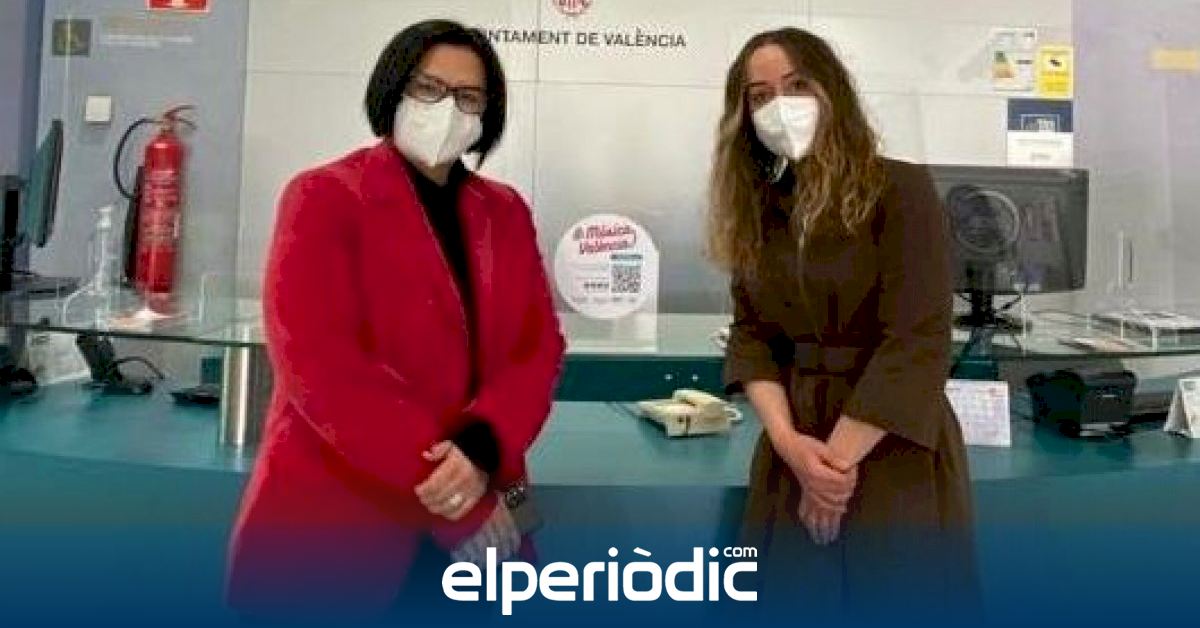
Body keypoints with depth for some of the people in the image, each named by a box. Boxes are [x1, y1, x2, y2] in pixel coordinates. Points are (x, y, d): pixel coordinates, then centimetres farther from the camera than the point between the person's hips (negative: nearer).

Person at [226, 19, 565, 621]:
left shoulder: (506, 212, 8)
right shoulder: (323, 197, -6)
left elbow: (538, 347, 1)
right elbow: (317, 361, -16)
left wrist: (481, 454, -18)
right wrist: (449, 493, -19)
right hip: (335, 512, -4)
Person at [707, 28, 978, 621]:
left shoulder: (900, 190, -9)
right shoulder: (760, 209, 6)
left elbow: (917, 340, -15)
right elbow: (750, 336, 1)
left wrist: (840, 457, -16)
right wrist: (788, 442, -14)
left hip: (894, 455, -4)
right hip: (795, 454, 4)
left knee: (895, 600, 7)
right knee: (791, 599, 13)